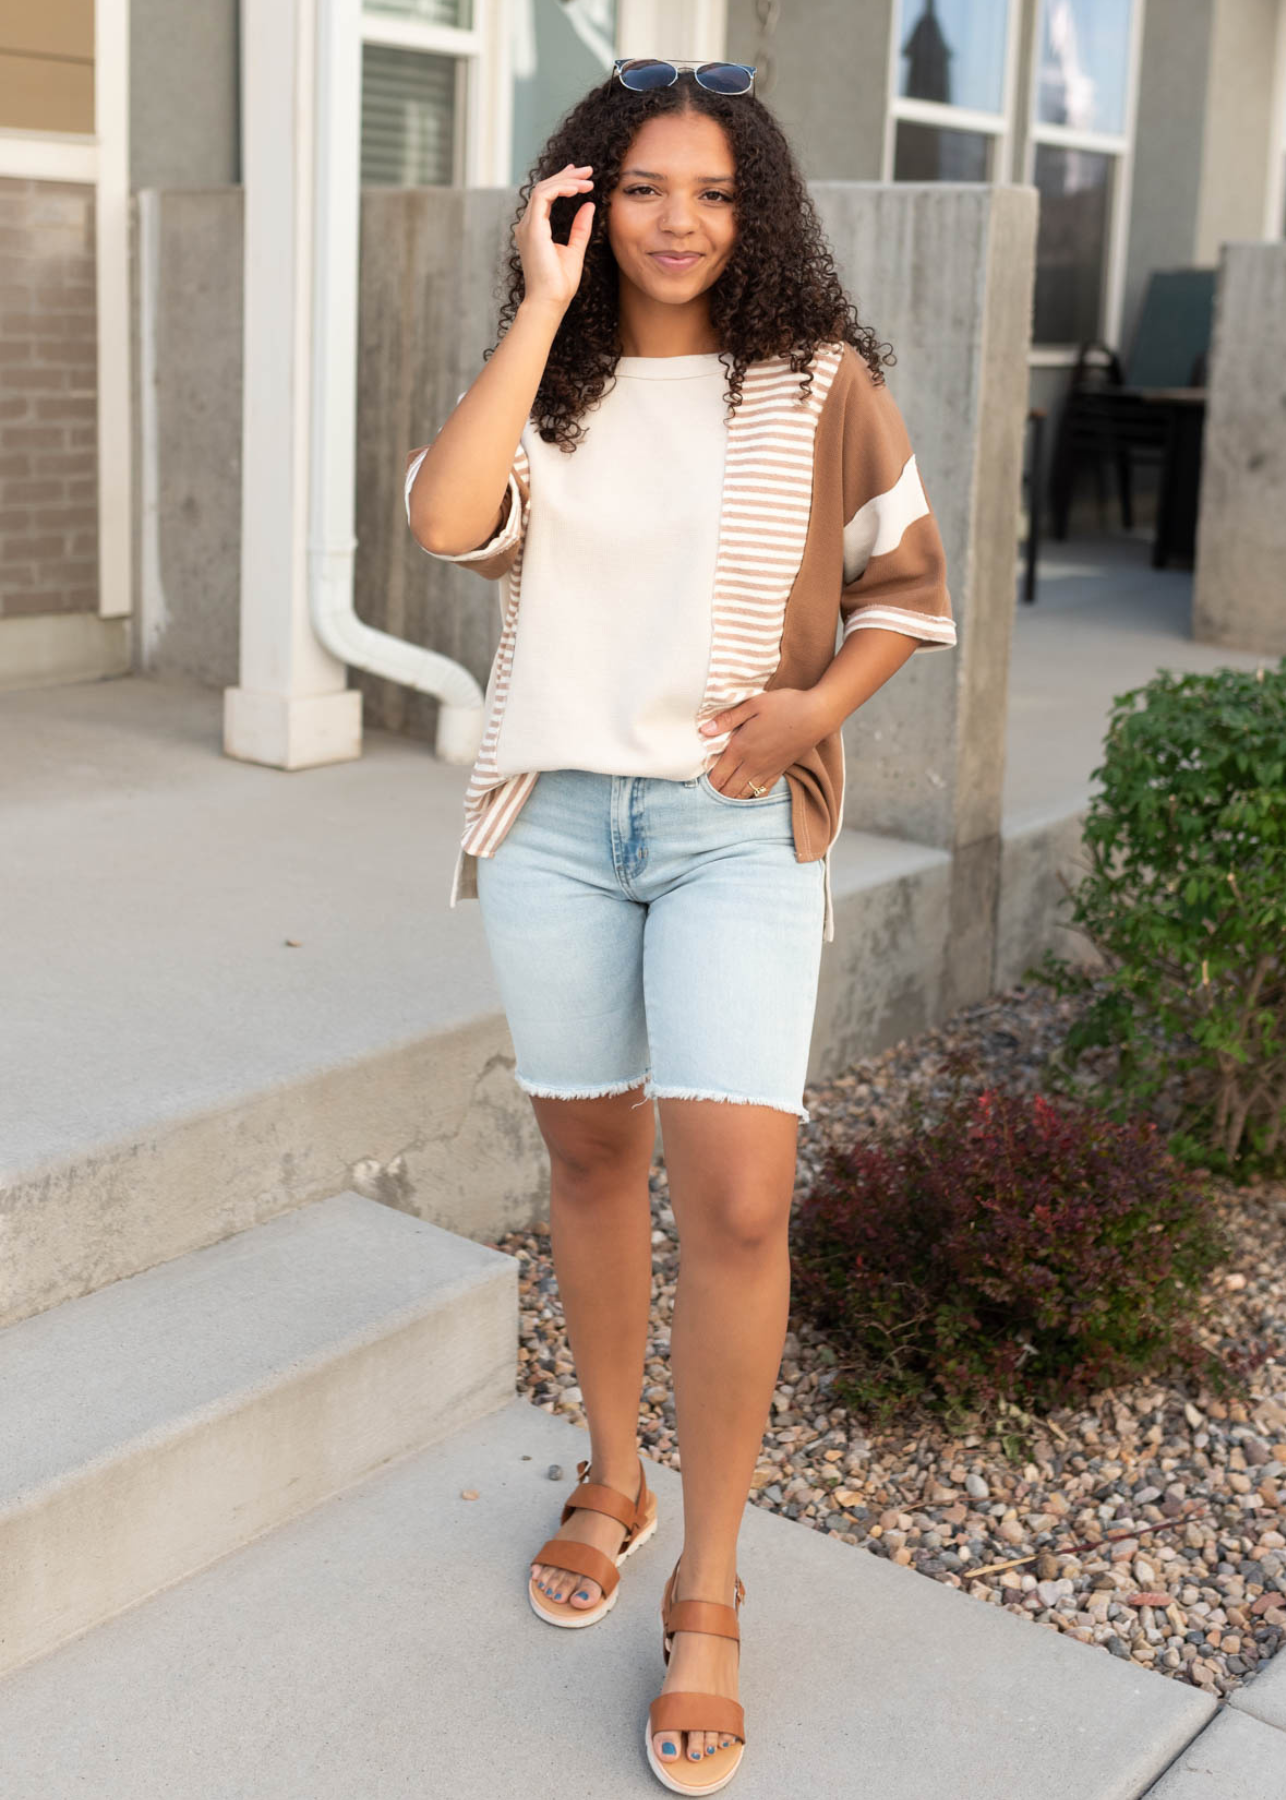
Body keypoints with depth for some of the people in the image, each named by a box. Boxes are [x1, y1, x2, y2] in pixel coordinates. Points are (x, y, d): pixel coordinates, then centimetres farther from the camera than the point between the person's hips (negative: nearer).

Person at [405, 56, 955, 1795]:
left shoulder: (820, 382, 1)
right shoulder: (549, 381, 5)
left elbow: (908, 585, 8)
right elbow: (446, 520, -15)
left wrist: (814, 703, -10)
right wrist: (544, 304, -12)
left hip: (738, 823, -2)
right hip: (553, 813, 3)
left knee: (735, 1191, -12)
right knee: (591, 1153, 13)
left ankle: (707, 1598, 4)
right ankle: (612, 1481, 35)